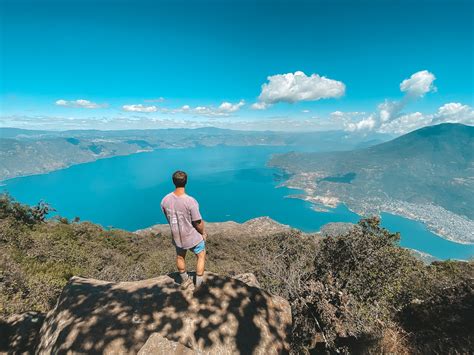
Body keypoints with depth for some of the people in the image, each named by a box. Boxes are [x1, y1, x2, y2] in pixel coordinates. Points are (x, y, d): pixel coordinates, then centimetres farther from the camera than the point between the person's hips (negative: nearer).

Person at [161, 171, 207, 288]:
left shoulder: (165, 200, -15)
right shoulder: (190, 201, -30)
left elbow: (168, 218, 1)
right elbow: (198, 223, -21)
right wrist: (203, 233, -1)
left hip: (177, 237, 5)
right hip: (193, 237, -4)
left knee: (180, 257, 29)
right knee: (201, 256, 22)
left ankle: (185, 280, 50)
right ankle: (198, 283, 34)